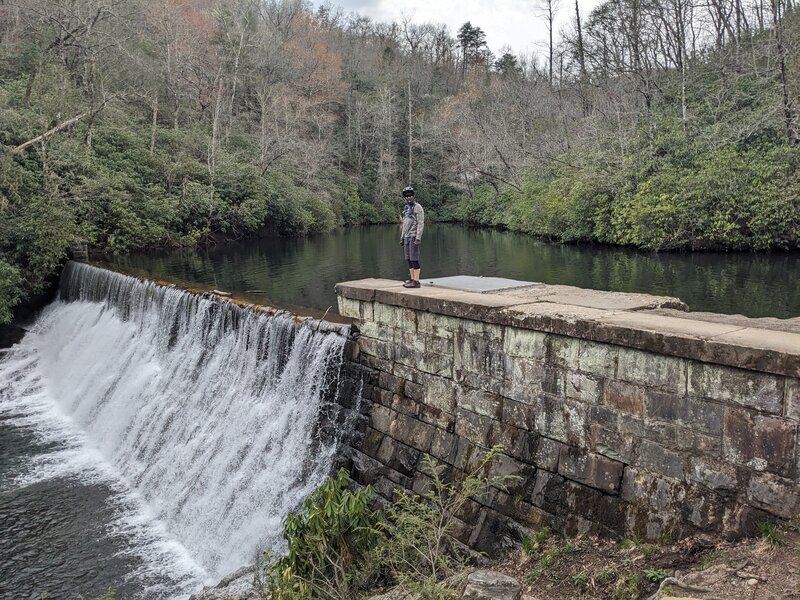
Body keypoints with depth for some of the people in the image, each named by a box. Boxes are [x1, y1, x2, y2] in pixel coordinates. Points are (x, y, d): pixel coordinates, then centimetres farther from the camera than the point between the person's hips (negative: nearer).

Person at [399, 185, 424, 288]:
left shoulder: (418, 207, -9)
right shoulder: (406, 208, 16)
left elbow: (421, 223, -14)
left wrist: (418, 238, -21)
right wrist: (402, 237, 19)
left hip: (414, 236, -8)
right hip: (407, 237, 8)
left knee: (414, 259, -9)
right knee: (409, 259, 9)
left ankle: (416, 281, -8)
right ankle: (412, 279, 14)